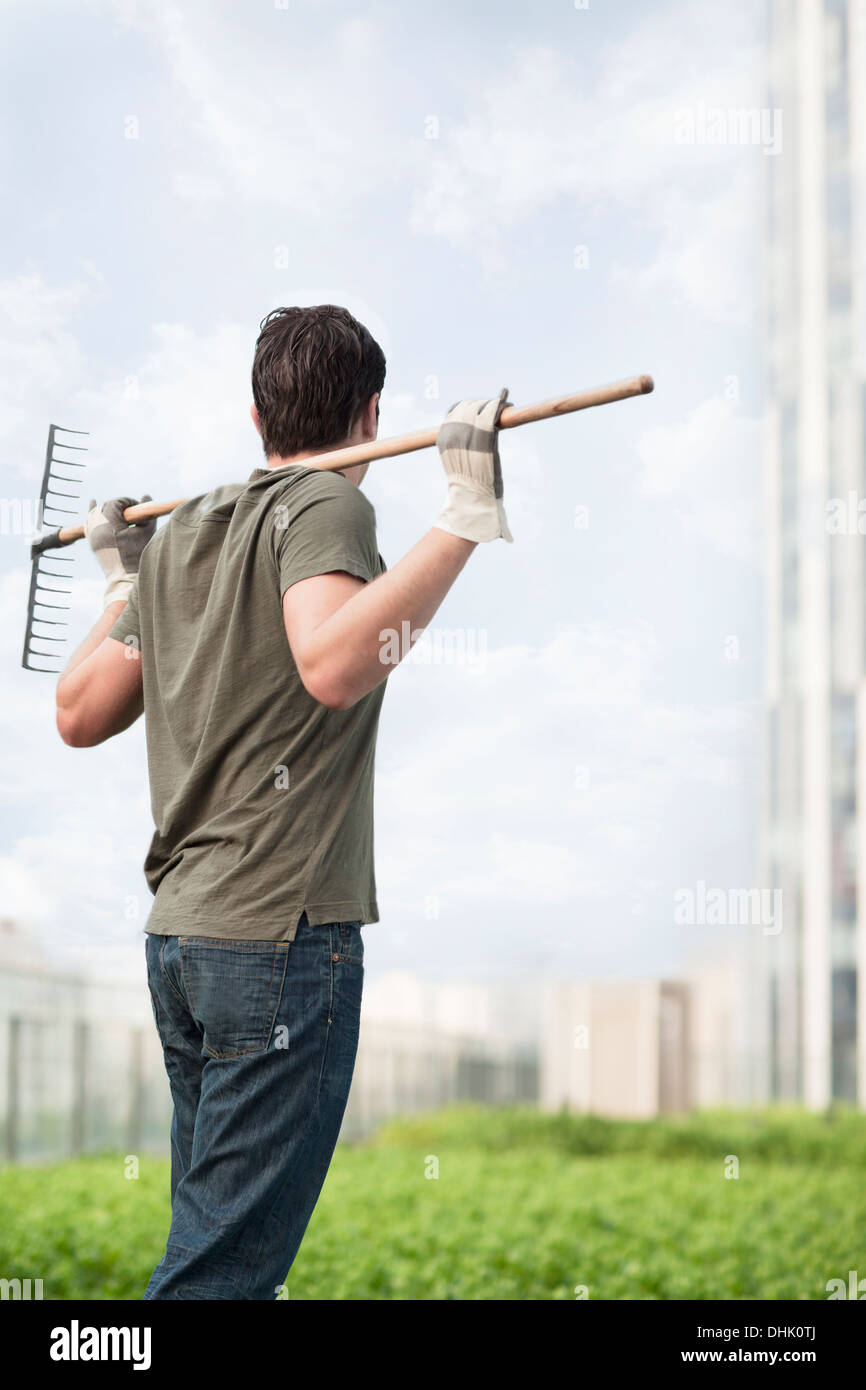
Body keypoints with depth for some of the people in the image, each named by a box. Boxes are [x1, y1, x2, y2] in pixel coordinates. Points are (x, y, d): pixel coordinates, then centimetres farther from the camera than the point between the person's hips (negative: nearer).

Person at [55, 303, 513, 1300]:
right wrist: (465, 517, -28)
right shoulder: (324, 506, -8)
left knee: (217, 1240, 16)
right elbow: (332, 665, -28)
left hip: (179, 935, 8)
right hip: (282, 932, -8)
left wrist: (123, 586, 32)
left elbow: (79, 714, 18)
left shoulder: (178, 534, 14)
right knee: (223, 1267, -6)